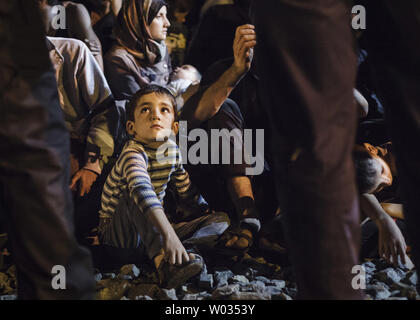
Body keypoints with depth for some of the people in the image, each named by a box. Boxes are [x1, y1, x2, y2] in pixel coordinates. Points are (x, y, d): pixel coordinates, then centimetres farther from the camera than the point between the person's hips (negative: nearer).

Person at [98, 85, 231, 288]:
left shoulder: (172, 150, -2)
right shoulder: (133, 155, -26)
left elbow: (187, 190, 15)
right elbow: (143, 192, -46)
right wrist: (168, 234, -60)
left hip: (152, 229, 8)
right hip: (120, 237, -7)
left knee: (221, 220, -3)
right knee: (134, 197, -36)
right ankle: (162, 260, -49)